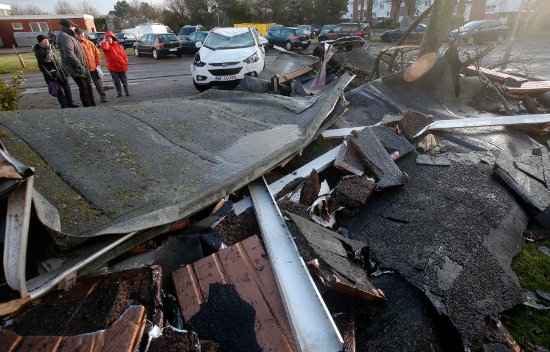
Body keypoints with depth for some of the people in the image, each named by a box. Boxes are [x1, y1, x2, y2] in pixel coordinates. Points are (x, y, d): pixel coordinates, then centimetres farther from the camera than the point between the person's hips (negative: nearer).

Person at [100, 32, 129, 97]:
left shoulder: (118, 45, 3)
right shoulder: (105, 45, 1)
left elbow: (124, 54, 6)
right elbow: (105, 47, -26)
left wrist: (125, 63, -1)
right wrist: (105, 41, -13)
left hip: (121, 66, 0)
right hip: (113, 67, 0)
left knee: (124, 80, 9)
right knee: (116, 81, 3)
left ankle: (127, 92, 18)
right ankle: (119, 93, 12)